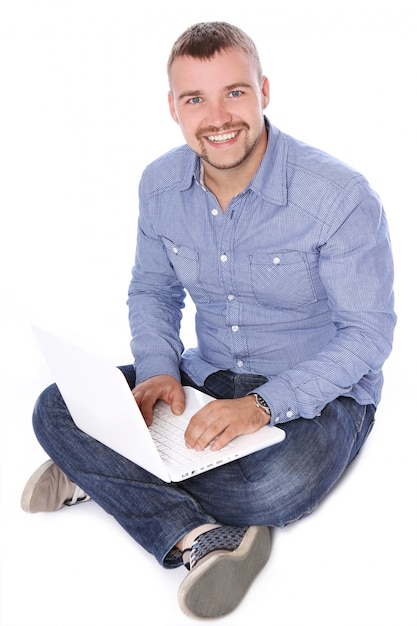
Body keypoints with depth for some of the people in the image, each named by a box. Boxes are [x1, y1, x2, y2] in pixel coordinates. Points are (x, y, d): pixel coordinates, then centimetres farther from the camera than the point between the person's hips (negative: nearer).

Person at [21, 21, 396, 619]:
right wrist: (158, 370, -11)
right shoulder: (160, 184, -5)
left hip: (321, 392, -4)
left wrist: (264, 404, -27)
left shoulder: (340, 196, -20)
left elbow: (367, 332, -16)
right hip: (207, 376, 5)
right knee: (57, 409, -14)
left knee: (277, 485, -38)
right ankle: (196, 538, -28)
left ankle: (100, 474, -16)